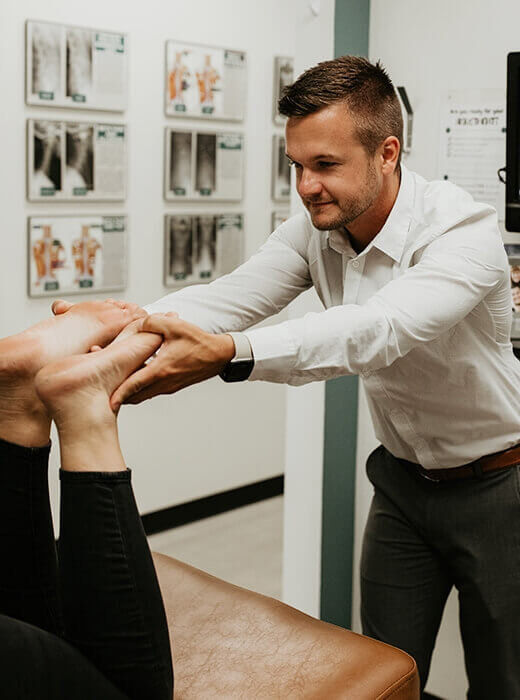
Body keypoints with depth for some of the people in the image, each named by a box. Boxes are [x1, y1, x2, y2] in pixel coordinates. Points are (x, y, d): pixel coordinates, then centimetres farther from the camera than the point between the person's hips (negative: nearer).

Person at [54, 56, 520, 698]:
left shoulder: (463, 230, -28)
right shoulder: (315, 230, -8)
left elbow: (382, 328, -45)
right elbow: (231, 296, -21)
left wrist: (227, 354, -58)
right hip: (404, 479, 5)